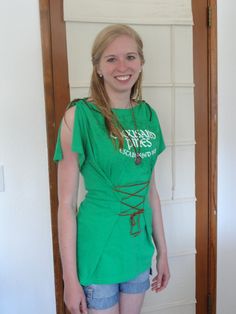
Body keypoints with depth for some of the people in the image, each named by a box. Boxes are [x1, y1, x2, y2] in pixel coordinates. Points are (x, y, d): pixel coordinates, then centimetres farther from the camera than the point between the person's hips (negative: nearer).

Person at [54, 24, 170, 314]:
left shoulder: (148, 115, 1)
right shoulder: (79, 115, -15)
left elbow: (150, 190, 7)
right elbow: (66, 204, -15)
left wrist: (162, 251, 10)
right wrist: (70, 279, -12)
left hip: (139, 249, 5)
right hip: (97, 254, -5)